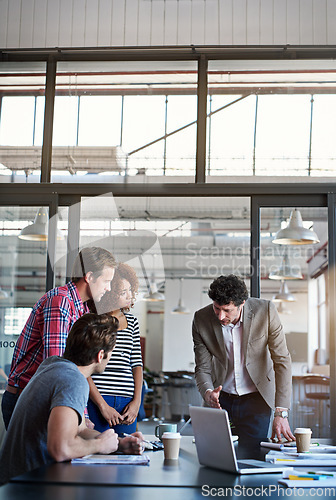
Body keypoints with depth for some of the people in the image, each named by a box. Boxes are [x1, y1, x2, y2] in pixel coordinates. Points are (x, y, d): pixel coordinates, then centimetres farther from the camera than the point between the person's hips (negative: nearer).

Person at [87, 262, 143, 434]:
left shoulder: (132, 321, 13)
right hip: (96, 400, -5)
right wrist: (102, 405, -12)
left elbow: (136, 363, 14)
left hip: (127, 402, 5)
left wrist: (137, 400, 2)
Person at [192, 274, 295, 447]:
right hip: (220, 399, 1)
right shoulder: (201, 319, -13)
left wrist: (281, 413, -18)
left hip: (256, 400, -1)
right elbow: (202, 368, -6)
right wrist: (207, 392, -29)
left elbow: (282, 361, -14)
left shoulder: (265, 311, -18)